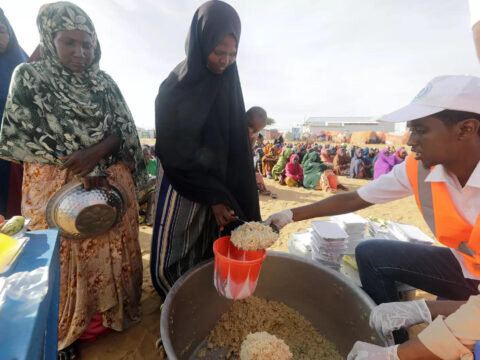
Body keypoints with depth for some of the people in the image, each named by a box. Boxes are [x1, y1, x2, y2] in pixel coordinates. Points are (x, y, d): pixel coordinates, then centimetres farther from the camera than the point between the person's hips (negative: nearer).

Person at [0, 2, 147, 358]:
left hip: (112, 184, 3)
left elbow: (125, 129, 2)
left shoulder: (105, 82, 9)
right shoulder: (29, 77, 1)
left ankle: (114, 314, 35)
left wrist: (97, 152, -17)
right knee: (64, 259, 8)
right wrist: (78, 167, -13)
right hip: (56, 189, -2)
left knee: (111, 252, 12)